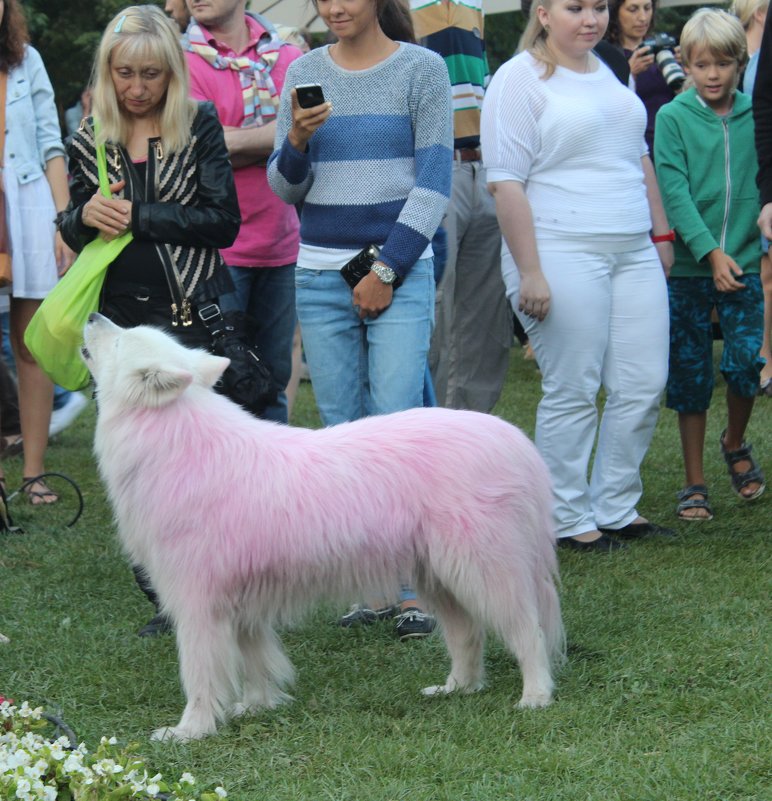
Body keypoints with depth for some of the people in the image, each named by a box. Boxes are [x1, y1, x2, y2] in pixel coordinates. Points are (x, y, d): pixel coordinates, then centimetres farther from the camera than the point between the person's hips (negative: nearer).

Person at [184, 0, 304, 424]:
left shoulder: (287, 57, 8)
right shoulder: (183, 59, -3)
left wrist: (237, 141, -12)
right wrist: (273, 137, -6)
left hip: (280, 246, 4)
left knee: (273, 379, 8)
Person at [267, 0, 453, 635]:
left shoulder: (421, 69, 1)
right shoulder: (304, 74, 10)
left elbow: (434, 182, -3)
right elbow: (284, 189, 10)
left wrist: (388, 271, -8)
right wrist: (297, 142, -11)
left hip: (401, 271, -3)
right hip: (321, 274, 3)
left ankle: (411, 588, -8)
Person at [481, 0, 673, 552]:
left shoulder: (609, 73, 16)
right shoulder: (520, 79, -7)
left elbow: (640, 158, 25)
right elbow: (507, 181, -13)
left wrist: (662, 234, 20)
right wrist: (529, 271, -17)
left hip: (634, 256, 7)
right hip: (563, 254, -7)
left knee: (643, 386, 6)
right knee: (573, 393, -3)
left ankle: (616, 507, 19)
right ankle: (569, 520, 9)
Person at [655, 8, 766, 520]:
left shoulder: (754, 117, 3)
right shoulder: (673, 118, -3)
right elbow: (674, 192, -9)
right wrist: (710, 251, -18)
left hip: (742, 261, 1)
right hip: (689, 265, -1)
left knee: (747, 359, -10)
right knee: (689, 375, 4)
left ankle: (736, 444, 20)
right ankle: (695, 483, 15)